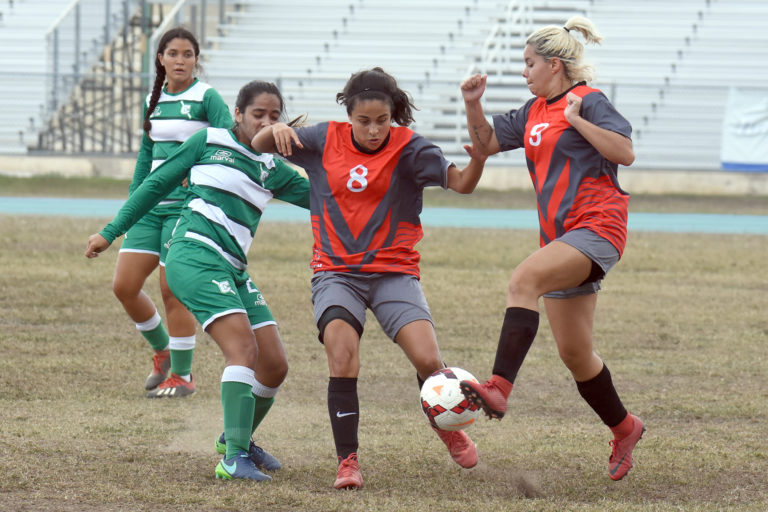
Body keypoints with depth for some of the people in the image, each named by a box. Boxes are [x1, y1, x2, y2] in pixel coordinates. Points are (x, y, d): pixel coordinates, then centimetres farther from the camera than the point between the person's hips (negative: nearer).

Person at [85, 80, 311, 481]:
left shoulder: (273, 170, 18)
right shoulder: (208, 142, 7)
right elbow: (156, 184, 12)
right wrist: (111, 233, 13)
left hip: (232, 269, 7)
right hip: (194, 256, -7)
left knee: (275, 367, 4)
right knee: (244, 346, -24)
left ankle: (237, 438, 30)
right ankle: (234, 457, -30)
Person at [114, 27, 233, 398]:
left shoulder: (206, 97, -6)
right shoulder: (153, 100, 13)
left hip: (188, 205, -6)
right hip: (152, 205, 6)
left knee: (173, 290, -7)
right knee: (124, 286, 1)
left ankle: (182, 375, 7)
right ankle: (162, 351, 24)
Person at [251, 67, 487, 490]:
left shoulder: (407, 147, -7)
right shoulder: (326, 140, 1)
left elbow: (461, 183, -18)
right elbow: (260, 147, 9)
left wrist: (479, 158, -40)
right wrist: (276, 129, -15)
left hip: (394, 271, -1)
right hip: (336, 272, 1)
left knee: (428, 361, -14)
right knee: (342, 360, -21)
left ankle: (448, 428, 17)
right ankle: (347, 460, -10)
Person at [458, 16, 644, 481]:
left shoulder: (589, 101, -6)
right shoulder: (535, 112, 17)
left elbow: (625, 153, -18)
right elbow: (487, 143, 24)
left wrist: (577, 119, -18)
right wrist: (474, 105, 7)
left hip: (597, 228, -9)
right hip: (561, 238, 9)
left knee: (524, 280, -32)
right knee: (574, 353, 10)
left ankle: (500, 389, -44)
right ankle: (624, 428, 29)